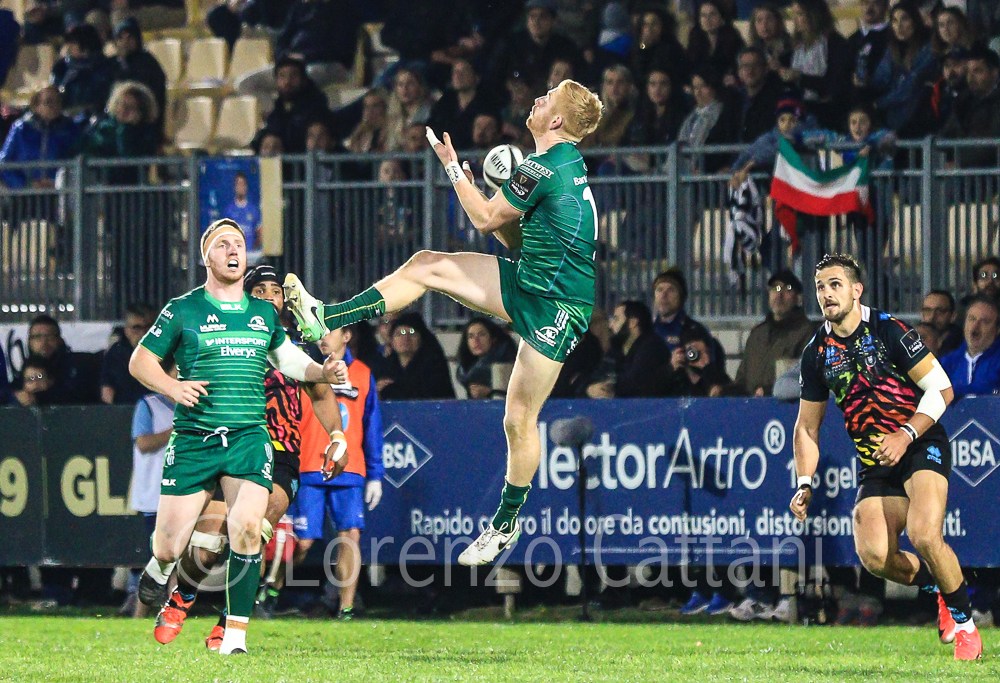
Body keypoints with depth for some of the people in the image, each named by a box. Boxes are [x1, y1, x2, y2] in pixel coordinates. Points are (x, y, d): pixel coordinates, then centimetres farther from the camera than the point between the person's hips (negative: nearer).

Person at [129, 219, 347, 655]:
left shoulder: (264, 313, 13)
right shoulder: (183, 311, 2)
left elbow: (287, 358, 28)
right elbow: (140, 361, 6)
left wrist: (323, 372, 10)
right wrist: (172, 387, -12)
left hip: (249, 439, 2)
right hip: (193, 440, -2)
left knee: (247, 530, -20)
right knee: (169, 547, -3)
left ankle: (236, 632, -13)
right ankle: (162, 565, 37)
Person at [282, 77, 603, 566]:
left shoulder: (543, 168, -21)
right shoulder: (568, 162, 9)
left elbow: (485, 219, -10)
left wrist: (452, 167, 0)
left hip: (556, 304, -10)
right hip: (528, 282, 10)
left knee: (519, 420, -2)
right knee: (425, 266, 4)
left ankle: (506, 525, 13)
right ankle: (326, 319, 5)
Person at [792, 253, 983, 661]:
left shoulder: (888, 330, -10)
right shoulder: (816, 353, 5)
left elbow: (941, 389, -9)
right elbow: (807, 426, 14)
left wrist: (906, 435, -20)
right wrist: (805, 485, 3)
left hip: (923, 445, -5)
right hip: (875, 462, 5)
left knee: (924, 536, -27)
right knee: (874, 556, -14)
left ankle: (964, 621, -3)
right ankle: (943, 589, 17)